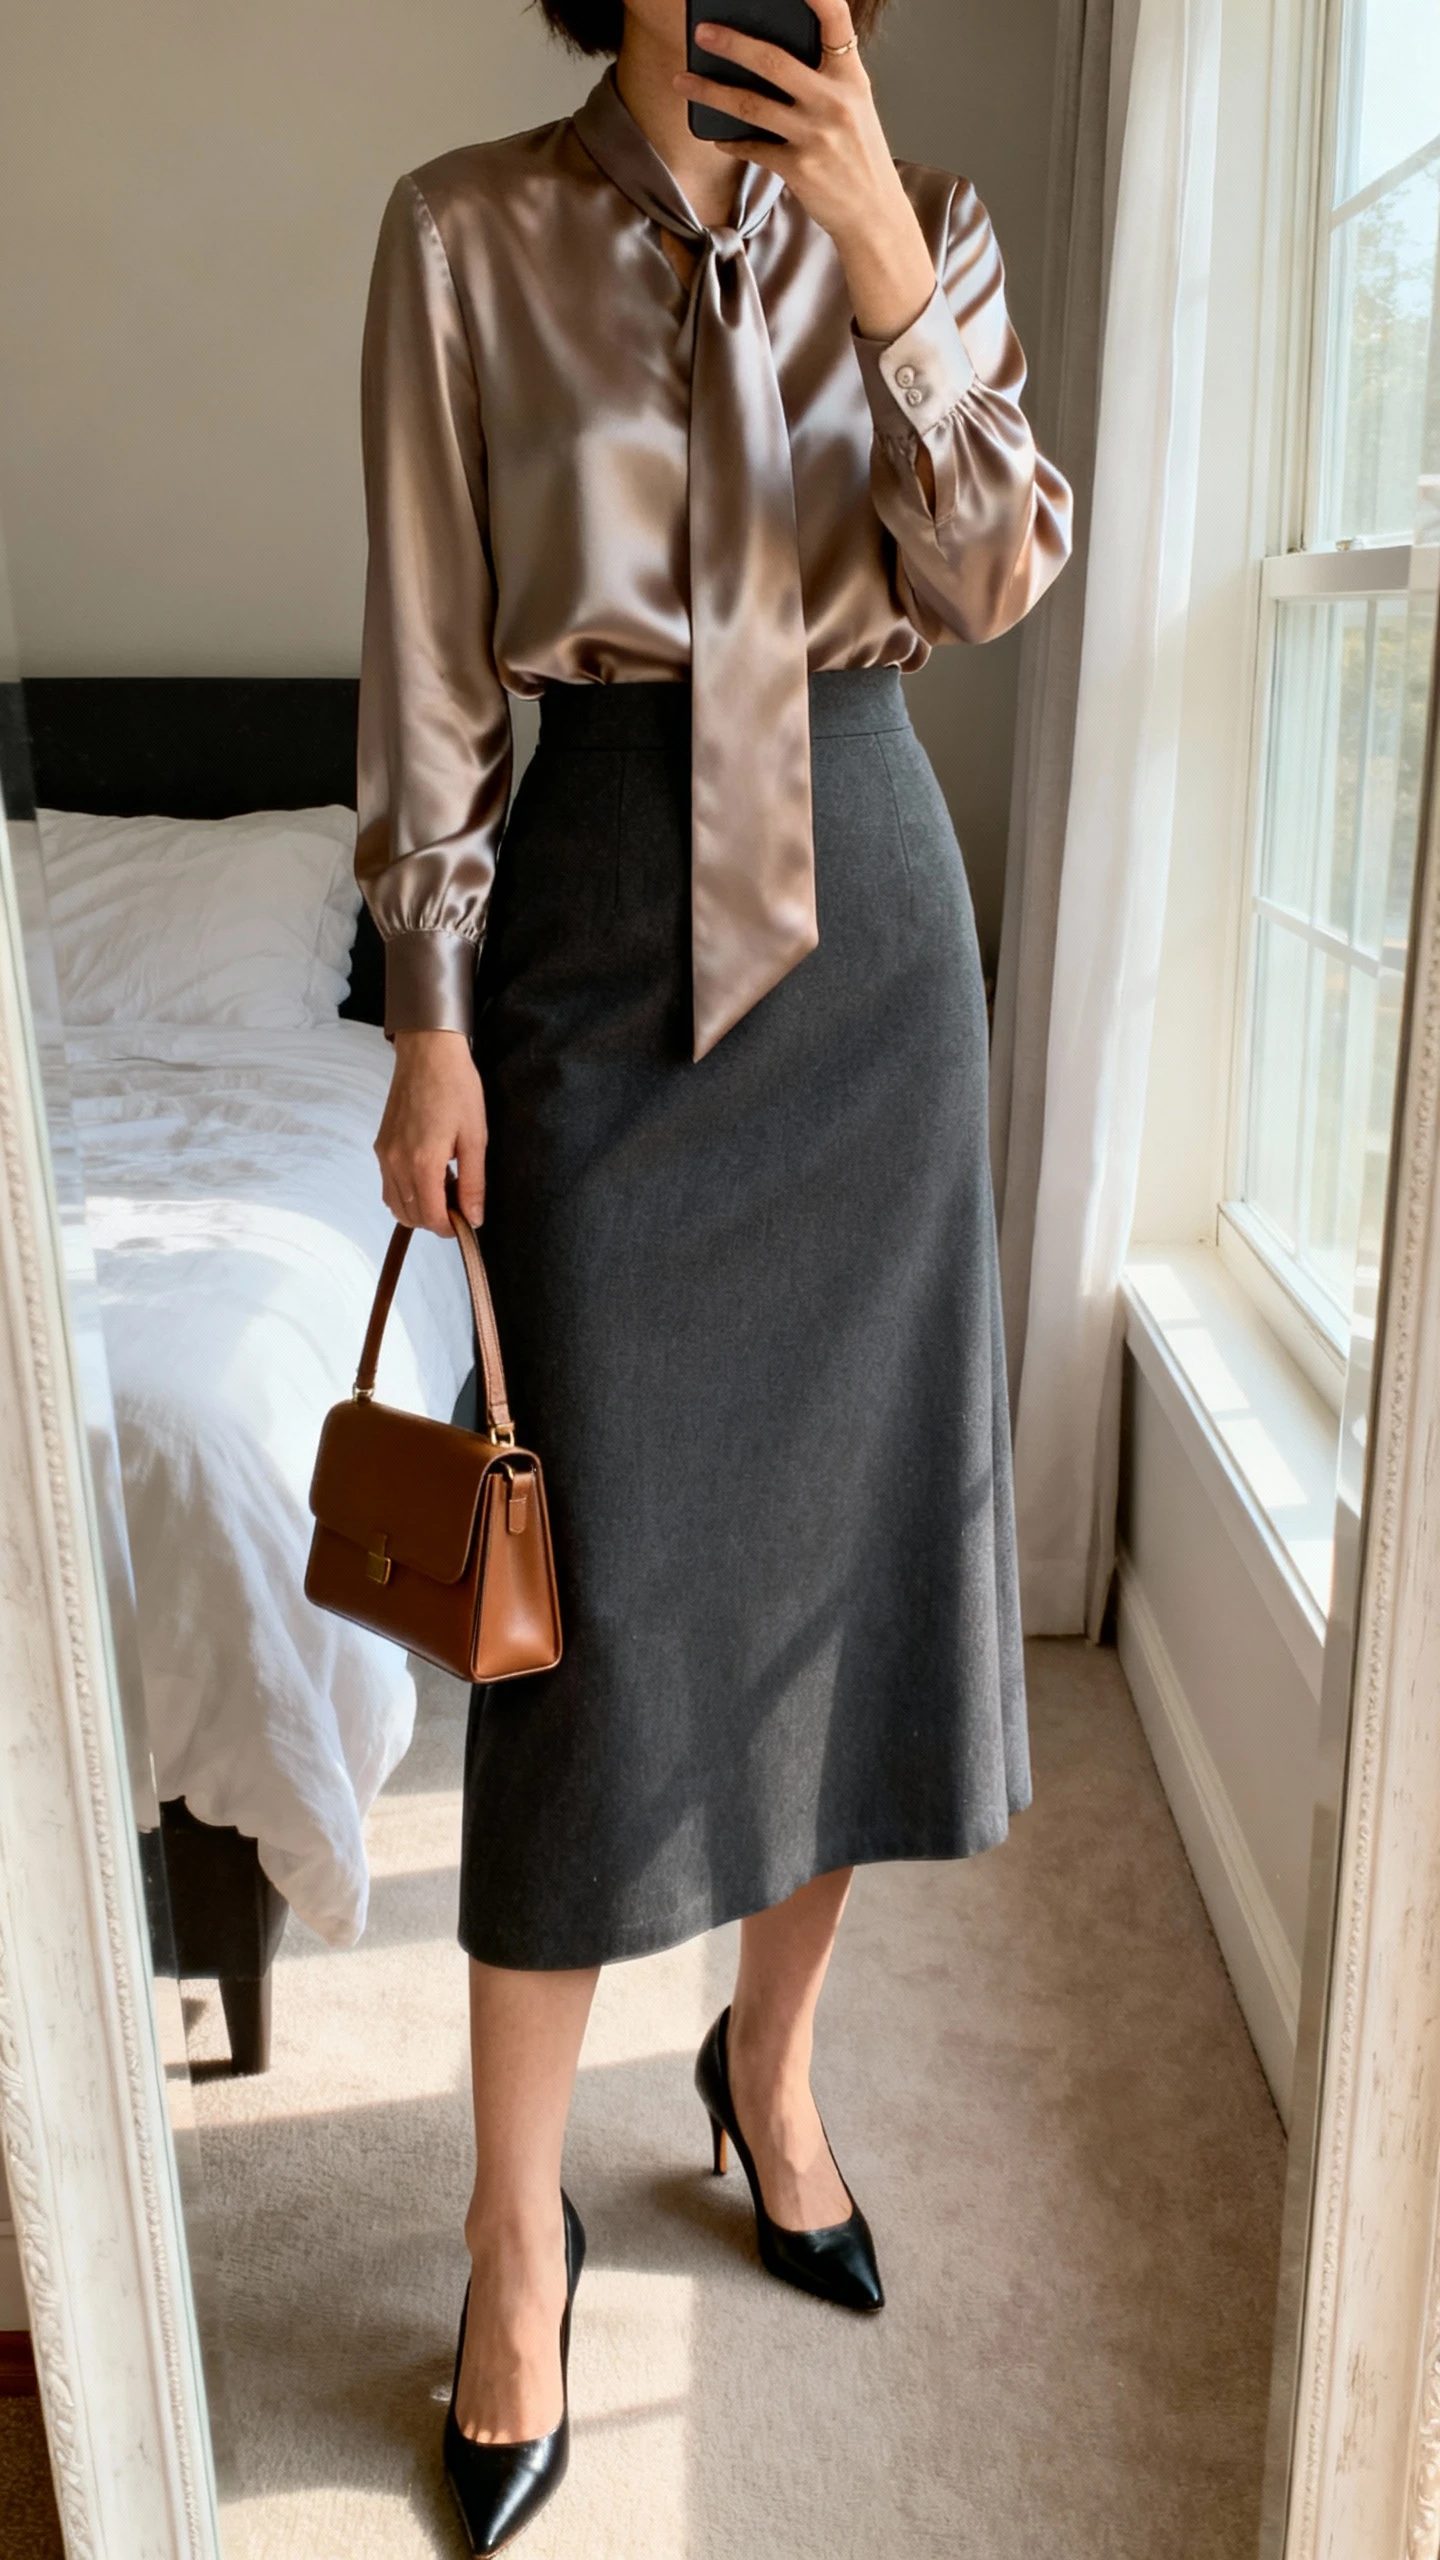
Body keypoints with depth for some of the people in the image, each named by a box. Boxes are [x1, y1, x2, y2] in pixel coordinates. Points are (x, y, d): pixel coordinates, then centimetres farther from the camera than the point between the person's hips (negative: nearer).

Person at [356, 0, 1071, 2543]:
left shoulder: (918, 226, 9)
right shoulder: (468, 234, 2)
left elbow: (995, 576, -4)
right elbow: (431, 658, -1)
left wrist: (891, 281, -15)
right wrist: (435, 1018, -6)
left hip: (863, 903, 3)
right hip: (603, 910, -3)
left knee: (858, 1501, 7)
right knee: (597, 1574, -3)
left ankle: (771, 2064, 33)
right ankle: (518, 2233, 17)